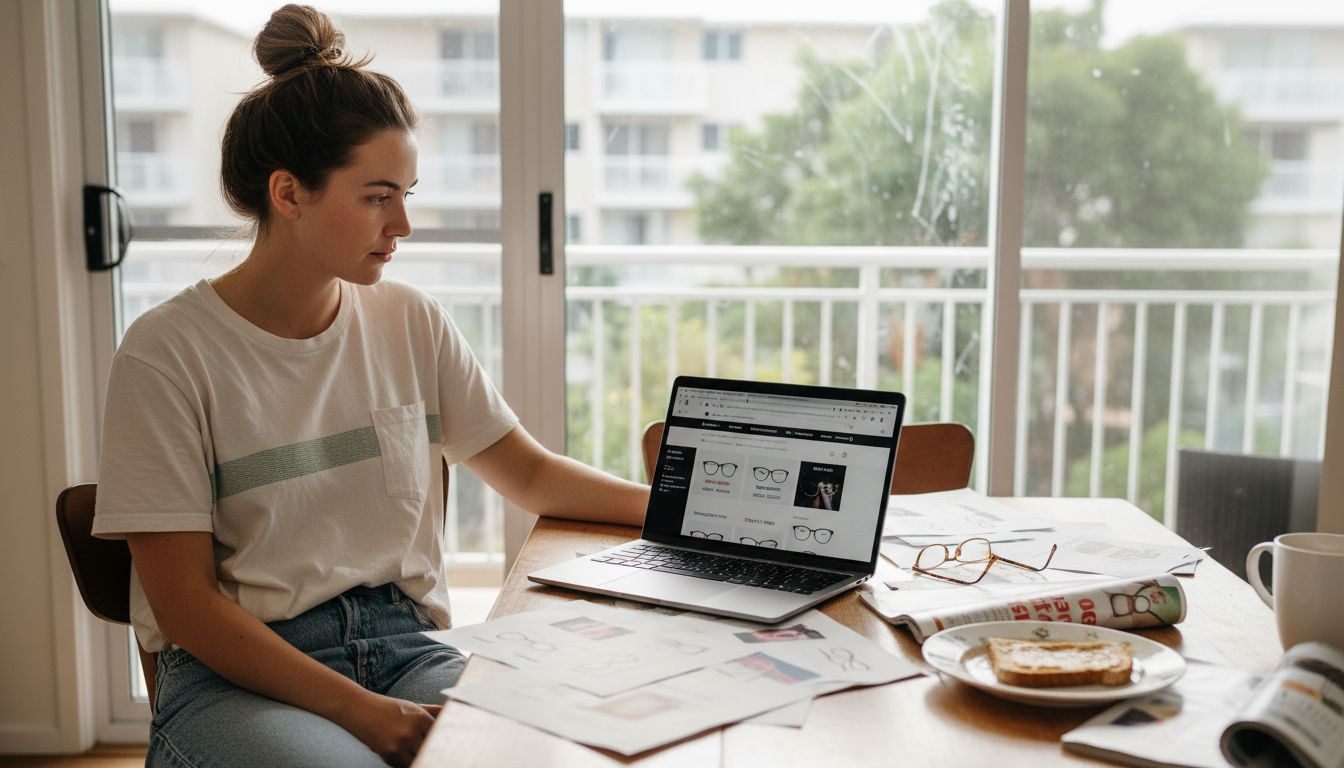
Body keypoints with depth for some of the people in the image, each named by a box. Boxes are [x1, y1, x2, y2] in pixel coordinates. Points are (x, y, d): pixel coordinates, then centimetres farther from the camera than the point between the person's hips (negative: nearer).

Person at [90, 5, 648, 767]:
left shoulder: (411, 323, 6)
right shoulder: (168, 353, -8)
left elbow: (532, 475, 14)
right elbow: (183, 603, -9)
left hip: (402, 645, 4)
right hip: (239, 674, -4)